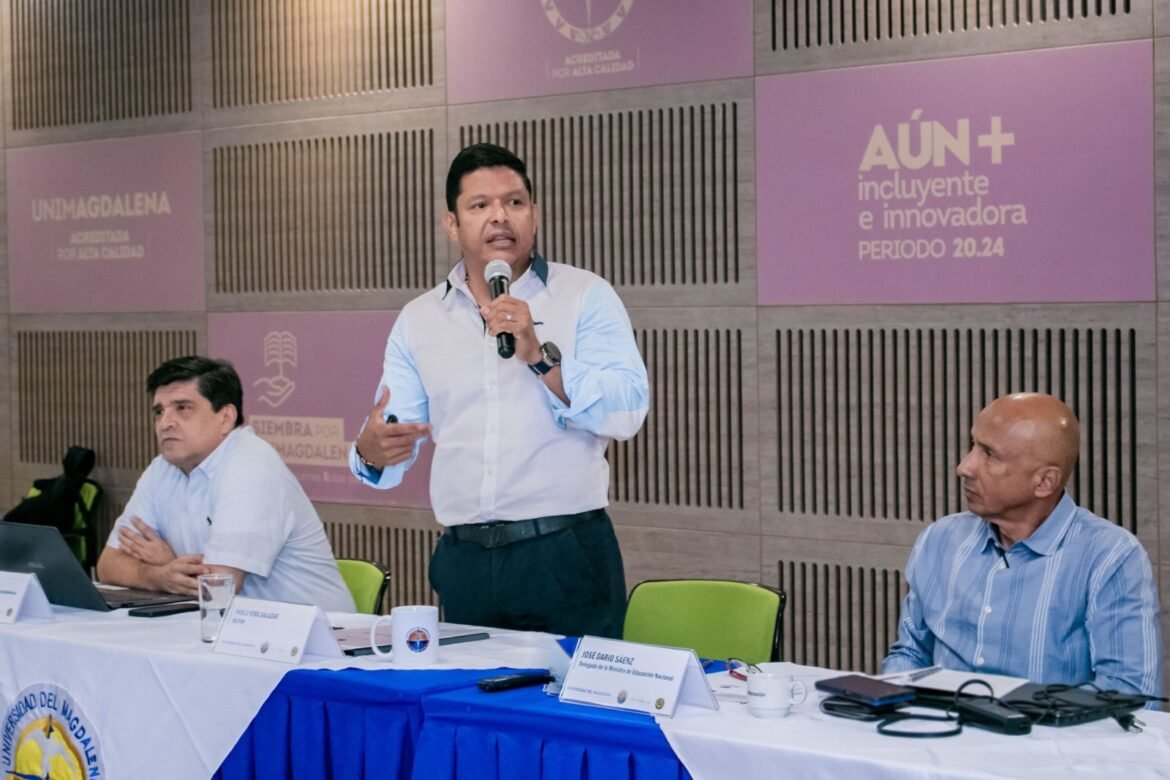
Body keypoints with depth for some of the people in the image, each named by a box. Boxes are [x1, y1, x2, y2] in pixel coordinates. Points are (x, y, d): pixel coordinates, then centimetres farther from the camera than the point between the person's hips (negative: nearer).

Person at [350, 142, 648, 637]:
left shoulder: (586, 296, 1)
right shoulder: (418, 320, 10)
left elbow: (628, 410, -11)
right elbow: (390, 444, 6)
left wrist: (540, 357, -21)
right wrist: (372, 452, -16)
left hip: (567, 558, -3)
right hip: (465, 564, 3)